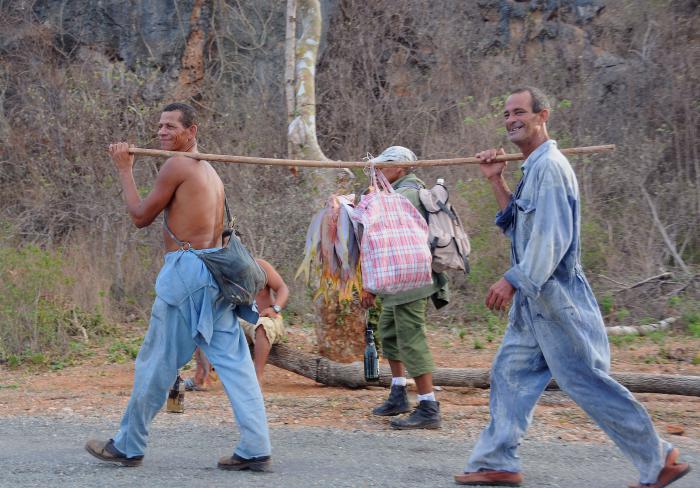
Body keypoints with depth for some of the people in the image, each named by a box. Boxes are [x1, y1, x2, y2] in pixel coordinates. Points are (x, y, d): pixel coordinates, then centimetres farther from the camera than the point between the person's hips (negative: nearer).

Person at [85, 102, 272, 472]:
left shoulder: (177, 166, -8)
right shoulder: (211, 173, 20)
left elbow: (141, 216, -2)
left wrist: (124, 169, 7)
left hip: (185, 271, -8)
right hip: (214, 270, 8)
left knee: (155, 364, 3)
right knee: (235, 362, 2)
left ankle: (128, 447, 14)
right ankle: (256, 449, -3)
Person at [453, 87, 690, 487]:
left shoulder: (550, 166, -16)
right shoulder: (534, 168, 15)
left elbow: (552, 235, -23)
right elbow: (521, 225, 19)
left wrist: (514, 280, -24)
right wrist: (496, 181, 12)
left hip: (554, 296, -10)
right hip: (535, 297, 10)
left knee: (586, 381, -6)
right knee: (510, 375, 10)